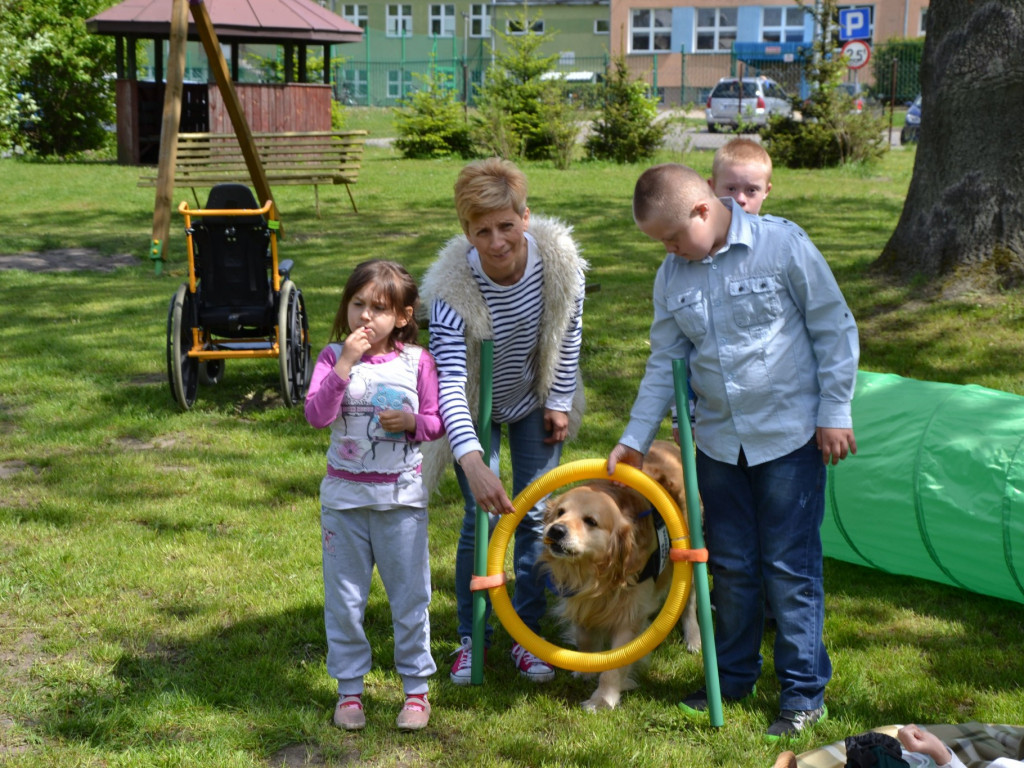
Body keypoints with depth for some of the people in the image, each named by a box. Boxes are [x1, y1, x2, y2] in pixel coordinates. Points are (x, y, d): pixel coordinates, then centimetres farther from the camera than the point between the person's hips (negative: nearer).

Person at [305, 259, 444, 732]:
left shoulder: (417, 361, -3)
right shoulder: (333, 357, -4)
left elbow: (436, 422, 4)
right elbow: (316, 415, -17)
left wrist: (412, 422, -17)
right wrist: (345, 365, -24)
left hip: (401, 497, 0)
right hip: (344, 497, 0)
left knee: (410, 596, 8)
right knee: (344, 599, 9)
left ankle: (416, 688, 22)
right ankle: (349, 688, 23)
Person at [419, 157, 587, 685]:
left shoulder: (559, 260, -27)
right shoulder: (451, 288, -35)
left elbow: (568, 332, -6)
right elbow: (448, 381, -42)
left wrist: (560, 401, 0)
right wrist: (473, 462, -54)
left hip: (534, 401, 2)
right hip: (476, 409, -2)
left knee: (535, 516, 4)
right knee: (482, 518, -4)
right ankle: (472, 638, 15)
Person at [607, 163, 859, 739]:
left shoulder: (782, 244, -12)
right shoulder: (673, 276, 2)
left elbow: (836, 329, -7)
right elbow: (665, 363, 10)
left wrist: (835, 412, -8)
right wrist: (635, 438, 6)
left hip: (789, 435, -5)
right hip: (719, 441, 5)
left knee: (790, 566, 0)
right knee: (730, 565, 14)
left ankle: (805, 692, 13)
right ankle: (734, 676, 31)